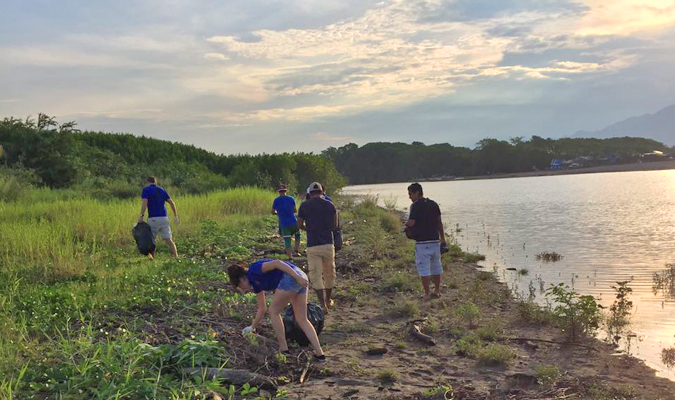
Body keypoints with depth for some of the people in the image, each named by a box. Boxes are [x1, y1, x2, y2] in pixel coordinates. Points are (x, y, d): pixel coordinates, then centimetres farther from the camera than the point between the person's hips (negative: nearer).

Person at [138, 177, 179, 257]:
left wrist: (141, 216, -10)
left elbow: (144, 203, -13)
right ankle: (176, 257, -6)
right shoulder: (162, 190, 16)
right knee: (169, 240, 2)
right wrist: (175, 216, 14)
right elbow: (172, 203, 11)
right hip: (164, 218, 4)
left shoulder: (146, 190, 2)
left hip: (153, 219, -4)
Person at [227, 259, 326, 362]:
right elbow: (261, 309, 32)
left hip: (291, 277, -9)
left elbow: (277, 263, -14)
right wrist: (252, 328, 40)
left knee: (273, 311, 7)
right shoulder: (256, 284, 24)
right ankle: (319, 354, 6)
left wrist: (298, 278, -19)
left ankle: (284, 349, 10)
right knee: (302, 319, 10)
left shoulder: (253, 270, -1)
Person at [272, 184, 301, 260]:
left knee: (287, 242, 1)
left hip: (283, 225, -1)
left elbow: (273, 212, 9)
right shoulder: (291, 199, 1)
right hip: (293, 222, 1)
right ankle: (297, 250, 17)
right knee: (297, 235, 27)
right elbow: (295, 210, 9)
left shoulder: (276, 200, -1)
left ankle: (290, 258, -3)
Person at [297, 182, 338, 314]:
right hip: (328, 244, 2)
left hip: (312, 245, -2)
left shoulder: (304, 205, -2)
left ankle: (323, 305, -5)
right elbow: (334, 225, 5)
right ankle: (328, 301, 31)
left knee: (315, 275, 3)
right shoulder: (329, 205, 0)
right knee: (329, 273, 17)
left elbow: (300, 225, 5)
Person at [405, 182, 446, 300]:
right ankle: (437, 291, 26)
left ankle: (426, 294, 2)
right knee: (436, 266, 17)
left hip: (422, 242, -7)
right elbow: (439, 223, 13)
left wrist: (406, 224, 4)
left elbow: (411, 223, -19)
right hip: (435, 241, 7)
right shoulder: (434, 204, 10)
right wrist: (443, 238, 19)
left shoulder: (416, 205, -11)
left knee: (423, 268, 0)